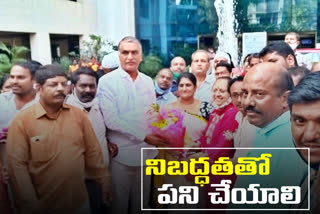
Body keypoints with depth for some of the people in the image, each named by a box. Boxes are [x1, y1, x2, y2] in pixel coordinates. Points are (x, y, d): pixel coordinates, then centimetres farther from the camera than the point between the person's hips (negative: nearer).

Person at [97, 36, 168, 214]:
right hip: (121, 153, -4)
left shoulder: (148, 81, 7)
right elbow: (111, 120, -16)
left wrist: (157, 136, -5)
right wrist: (144, 136, -16)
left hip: (147, 152, 4)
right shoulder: (107, 81, -8)